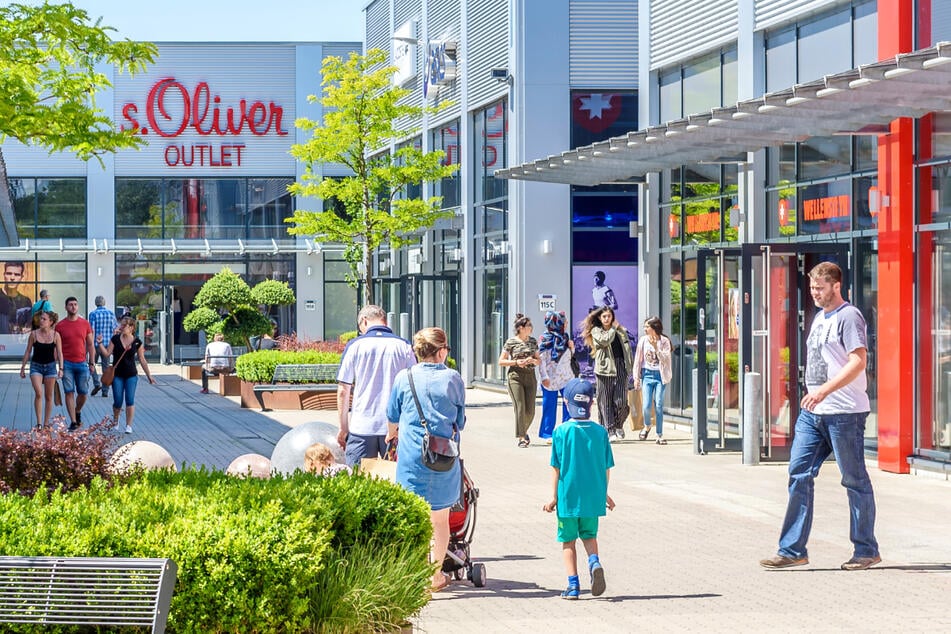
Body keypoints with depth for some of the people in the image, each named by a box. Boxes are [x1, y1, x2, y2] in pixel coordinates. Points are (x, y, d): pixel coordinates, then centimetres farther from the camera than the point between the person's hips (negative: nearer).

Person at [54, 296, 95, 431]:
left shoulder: (85, 324, 6)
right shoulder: (60, 325, 1)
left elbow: (90, 344, 10)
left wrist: (92, 362, 5)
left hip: (82, 363, 2)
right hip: (67, 364, -2)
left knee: (83, 393, 5)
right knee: (69, 393, -3)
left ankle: (78, 411, 33)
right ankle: (73, 421, 1)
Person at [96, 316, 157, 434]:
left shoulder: (137, 342, -3)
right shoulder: (115, 339, -2)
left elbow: (142, 360, 4)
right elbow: (107, 354, -3)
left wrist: (149, 375, 4)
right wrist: (100, 344, -15)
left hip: (131, 375, 0)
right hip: (117, 374, 0)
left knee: (130, 401, -5)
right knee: (118, 401, 1)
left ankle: (129, 426, 2)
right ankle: (115, 420, 29)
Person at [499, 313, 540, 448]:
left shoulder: (533, 341, 11)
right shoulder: (511, 342, -2)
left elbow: (539, 360, 17)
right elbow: (501, 361, -1)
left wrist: (533, 360, -6)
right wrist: (516, 362, -14)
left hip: (530, 376, 4)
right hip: (515, 376, -4)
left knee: (530, 410, 2)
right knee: (520, 407, -11)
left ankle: (523, 431, 29)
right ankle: (520, 438, -5)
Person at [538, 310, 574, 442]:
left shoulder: (564, 337, 11)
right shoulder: (545, 338, -8)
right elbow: (541, 359, -11)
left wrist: (571, 347, 0)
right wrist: (544, 377, -17)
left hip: (566, 377, 6)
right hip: (551, 379, -6)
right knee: (550, 406, 1)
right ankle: (547, 434, 10)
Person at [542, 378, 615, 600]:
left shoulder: (561, 431, -9)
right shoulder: (600, 432, -2)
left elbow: (556, 467, -7)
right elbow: (606, 468, 3)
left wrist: (554, 497, 0)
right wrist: (605, 494, 18)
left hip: (568, 496, -2)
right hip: (593, 497, 2)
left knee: (568, 540, 10)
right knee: (589, 535, 21)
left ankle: (573, 585, 5)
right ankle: (594, 562, -7)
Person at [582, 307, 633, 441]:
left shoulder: (621, 331, 16)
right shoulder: (596, 331, 7)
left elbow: (628, 349, 15)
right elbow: (605, 340, -12)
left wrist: (631, 366, 7)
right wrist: (613, 329, 2)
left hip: (621, 366, 2)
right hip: (605, 368, -2)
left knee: (621, 401, -7)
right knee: (605, 401, -2)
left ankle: (619, 425, 17)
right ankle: (610, 431, 2)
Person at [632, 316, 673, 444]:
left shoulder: (664, 341, -3)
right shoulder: (643, 340, 3)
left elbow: (666, 359, -10)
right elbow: (638, 359, 7)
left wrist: (656, 347, -19)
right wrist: (636, 377, 4)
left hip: (660, 375, -1)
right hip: (647, 375, 1)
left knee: (659, 406, -3)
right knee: (646, 405, -7)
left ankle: (660, 435, 4)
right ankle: (647, 426, 23)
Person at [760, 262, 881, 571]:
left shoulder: (848, 317, -10)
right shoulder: (820, 317, 18)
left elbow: (858, 362, -20)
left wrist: (824, 391, -27)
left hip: (844, 413, -9)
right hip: (812, 411, 9)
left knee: (855, 480, 1)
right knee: (799, 474, 3)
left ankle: (866, 550, 10)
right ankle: (793, 549, 5)